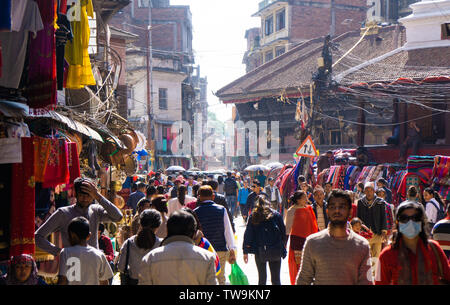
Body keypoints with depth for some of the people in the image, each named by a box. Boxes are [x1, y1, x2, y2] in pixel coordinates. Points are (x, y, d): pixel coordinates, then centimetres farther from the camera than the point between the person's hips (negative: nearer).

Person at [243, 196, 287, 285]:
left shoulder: (253, 216, 6)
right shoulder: (276, 215, 7)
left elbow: (248, 234, 3)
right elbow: (283, 232, 5)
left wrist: (245, 251, 4)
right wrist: (283, 249, 11)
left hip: (260, 251, 0)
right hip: (276, 251, 0)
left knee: (262, 278, 10)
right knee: (276, 279, 5)